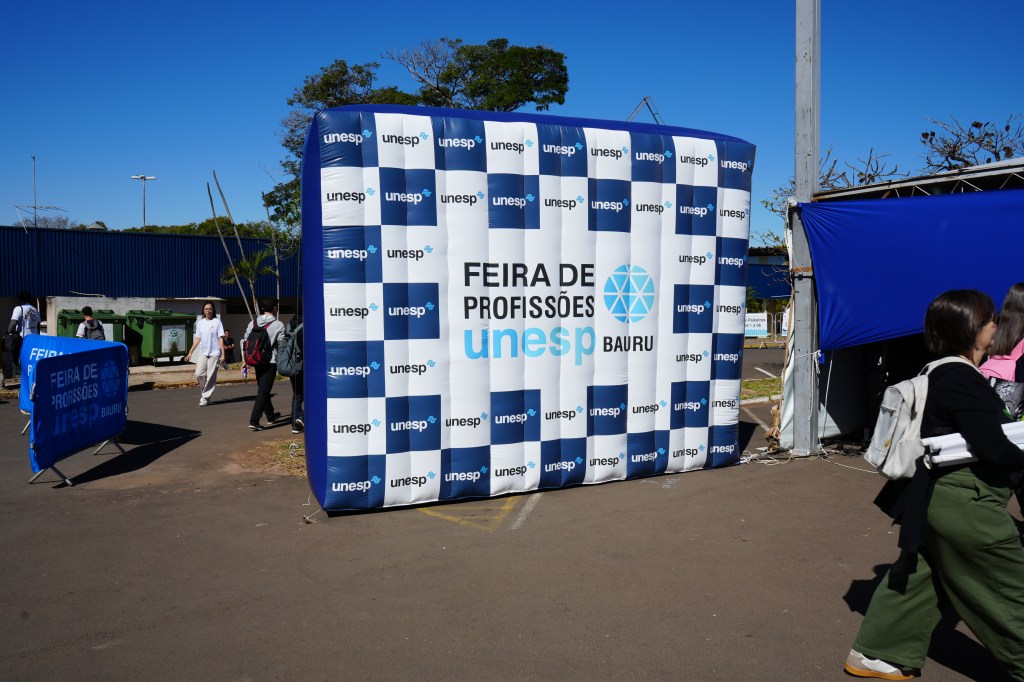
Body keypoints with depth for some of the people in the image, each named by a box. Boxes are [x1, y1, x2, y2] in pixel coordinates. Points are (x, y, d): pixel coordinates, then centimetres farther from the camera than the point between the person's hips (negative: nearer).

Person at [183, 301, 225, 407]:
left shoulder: (217, 322, -1)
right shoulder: (200, 323, 11)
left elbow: (221, 339, -5)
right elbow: (198, 339, 15)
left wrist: (223, 354, -11)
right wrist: (190, 352, 10)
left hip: (214, 353, -4)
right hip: (203, 352, 4)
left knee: (211, 377, -3)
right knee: (199, 374, -6)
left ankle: (205, 398, 4)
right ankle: (204, 392, 15)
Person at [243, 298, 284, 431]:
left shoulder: (253, 323, 6)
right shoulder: (278, 325, -9)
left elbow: (244, 342, 7)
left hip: (256, 361, 6)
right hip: (270, 362, -6)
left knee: (263, 390, 20)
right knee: (264, 392, -4)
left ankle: (271, 416, 35)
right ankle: (254, 421, -11)